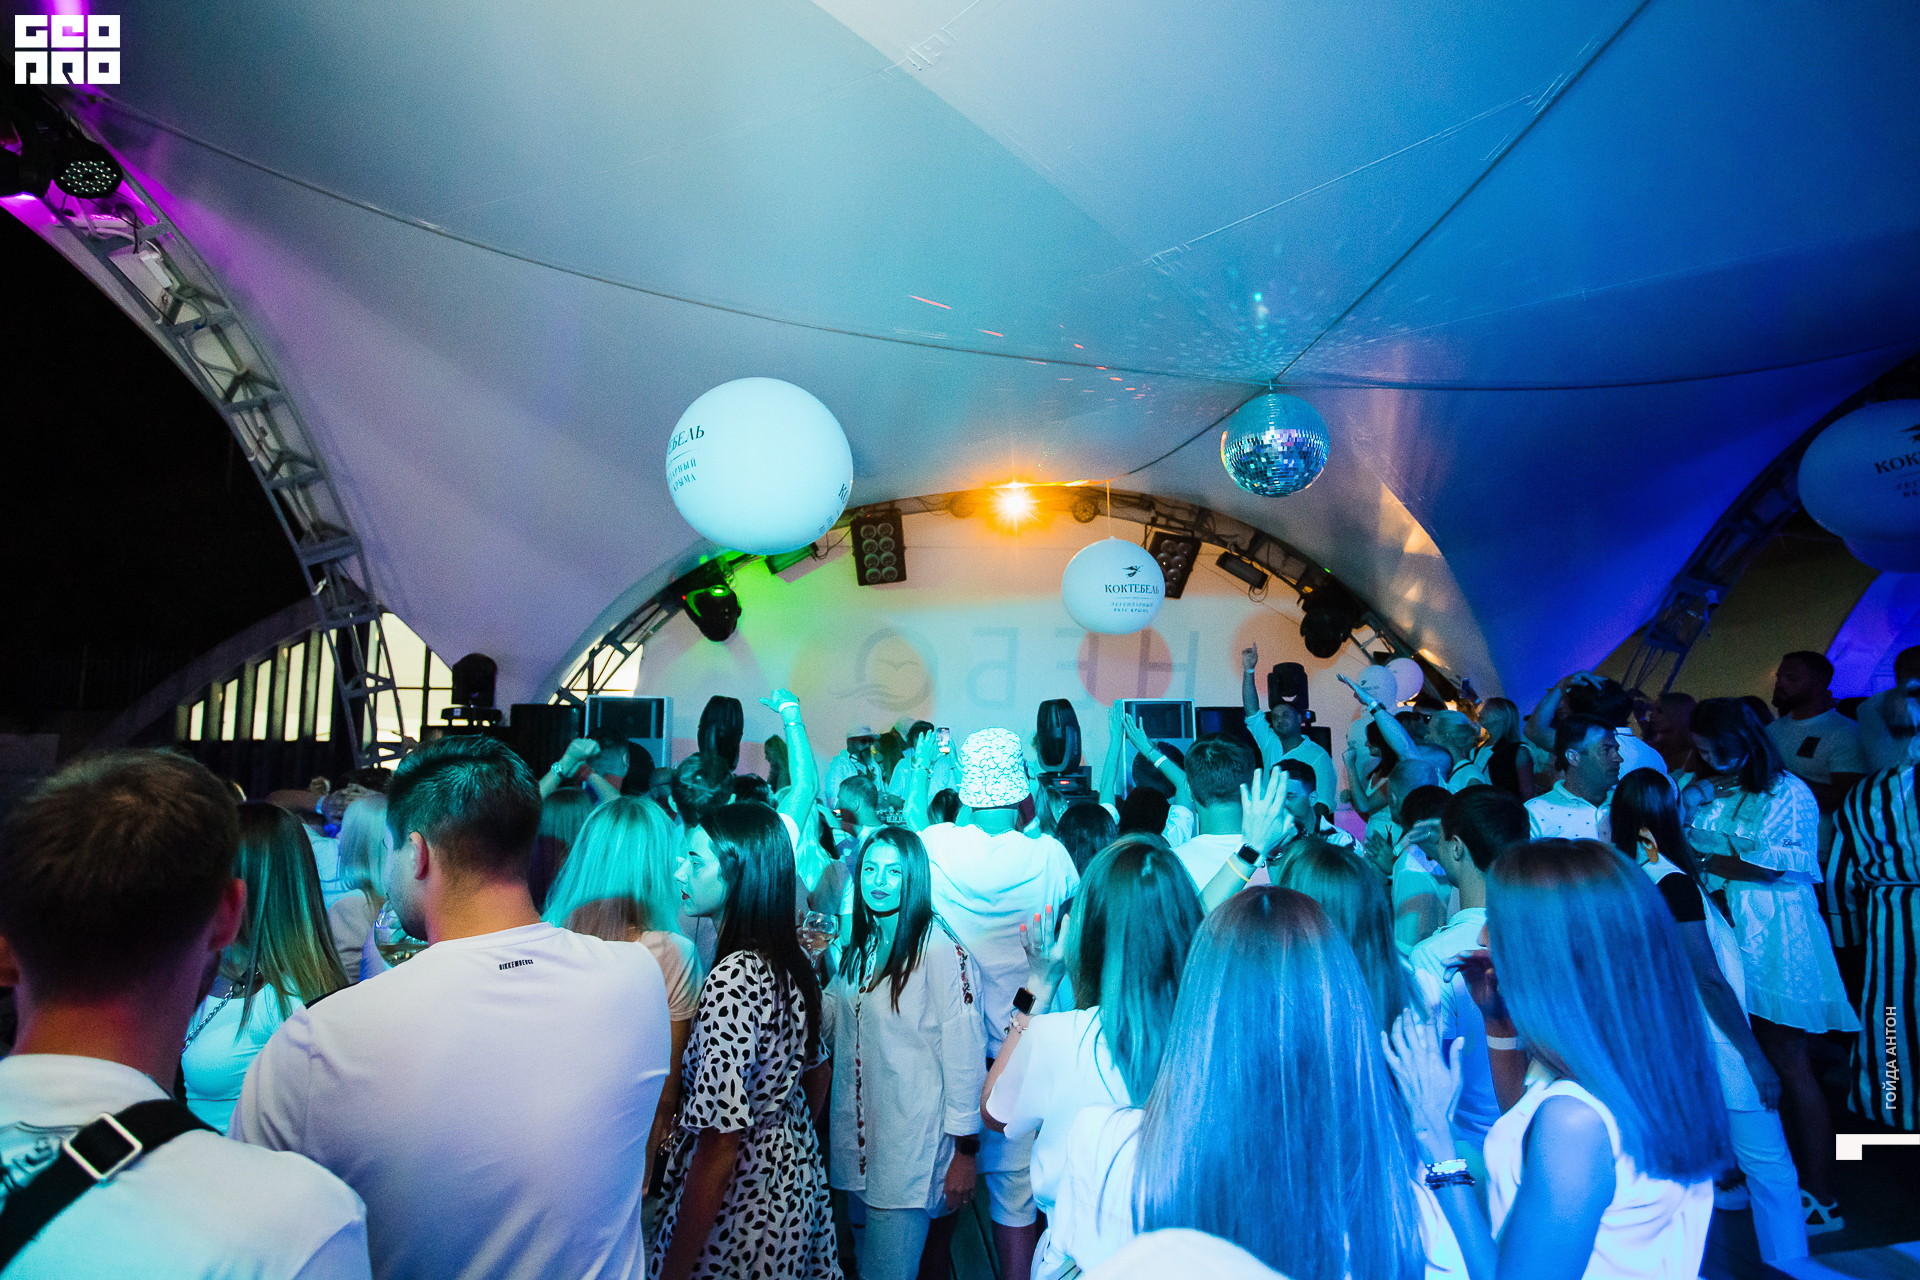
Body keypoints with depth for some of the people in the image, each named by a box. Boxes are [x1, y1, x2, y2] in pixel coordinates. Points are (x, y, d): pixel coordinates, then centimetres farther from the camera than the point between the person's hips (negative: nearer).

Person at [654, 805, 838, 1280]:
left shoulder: (730, 982, -28)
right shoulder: (793, 963, -4)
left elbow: (719, 1146, -26)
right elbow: (819, 1072, 11)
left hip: (740, 1210, -7)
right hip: (795, 1182, 7)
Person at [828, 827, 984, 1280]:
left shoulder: (941, 949, -19)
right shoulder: (860, 945, 5)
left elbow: (964, 1052, -17)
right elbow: (835, 1020, 14)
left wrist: (966, 1150, -15)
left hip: (912, 1144, -7)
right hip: (858, 1136, 7)